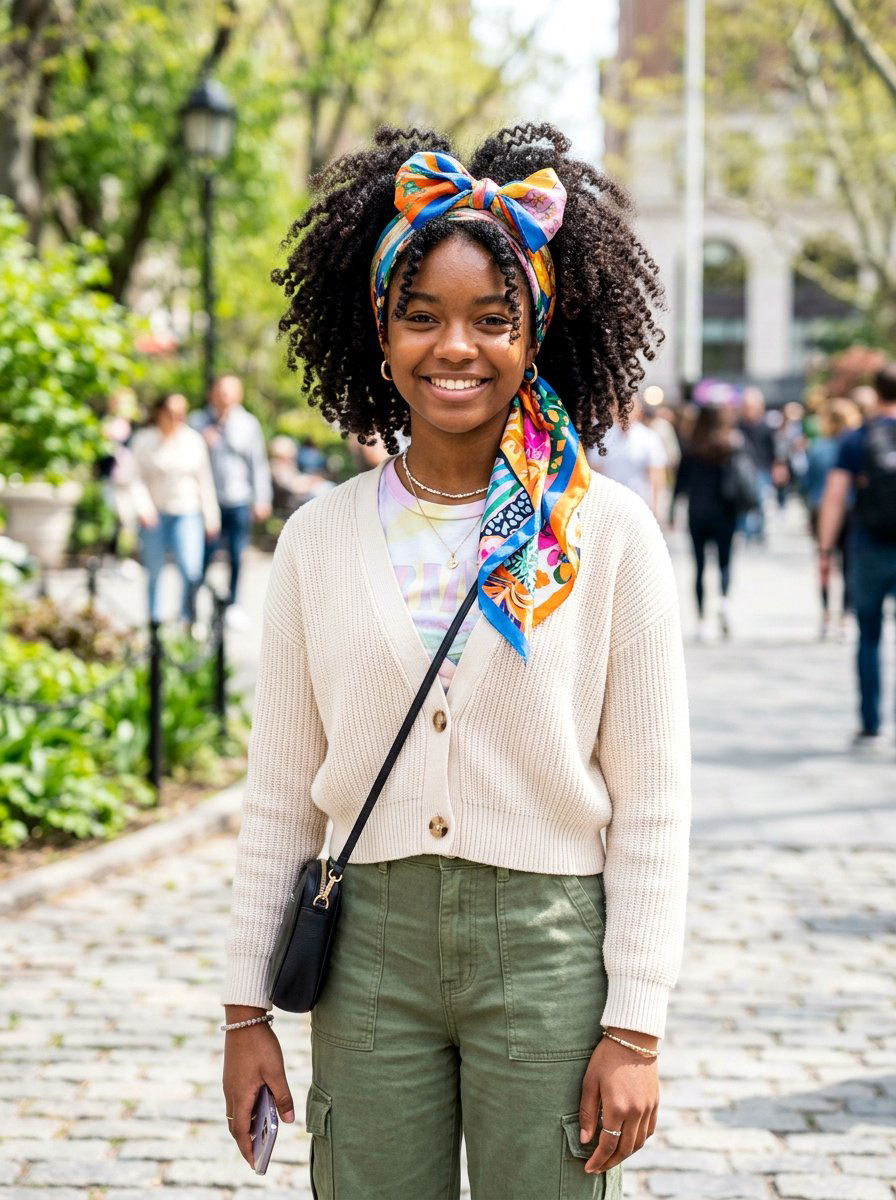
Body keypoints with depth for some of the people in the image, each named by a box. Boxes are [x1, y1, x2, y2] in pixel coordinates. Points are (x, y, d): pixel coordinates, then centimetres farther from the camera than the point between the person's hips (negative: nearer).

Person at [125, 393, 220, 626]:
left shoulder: (193, 440, 6)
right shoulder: (143, 441, 1)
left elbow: (204, 480, 11)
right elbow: (135, 478, -1)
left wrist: (211, 518, 11)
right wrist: (143, 507, -18)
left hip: (187, 513, 0)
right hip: (155, 514, 0)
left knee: (191, 571, -13)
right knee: (154, 572, 5)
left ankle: (189, 619, 2)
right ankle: (154, 621, 18)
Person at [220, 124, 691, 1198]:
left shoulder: (609, 534, -2)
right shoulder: (320, 539, 4)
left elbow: (651, 803, -2)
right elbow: (279, 796, 9)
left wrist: (636, 1028, -5)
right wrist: (246, 1007, 7)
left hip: (550, 945, -2)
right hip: (370, 942, 2)